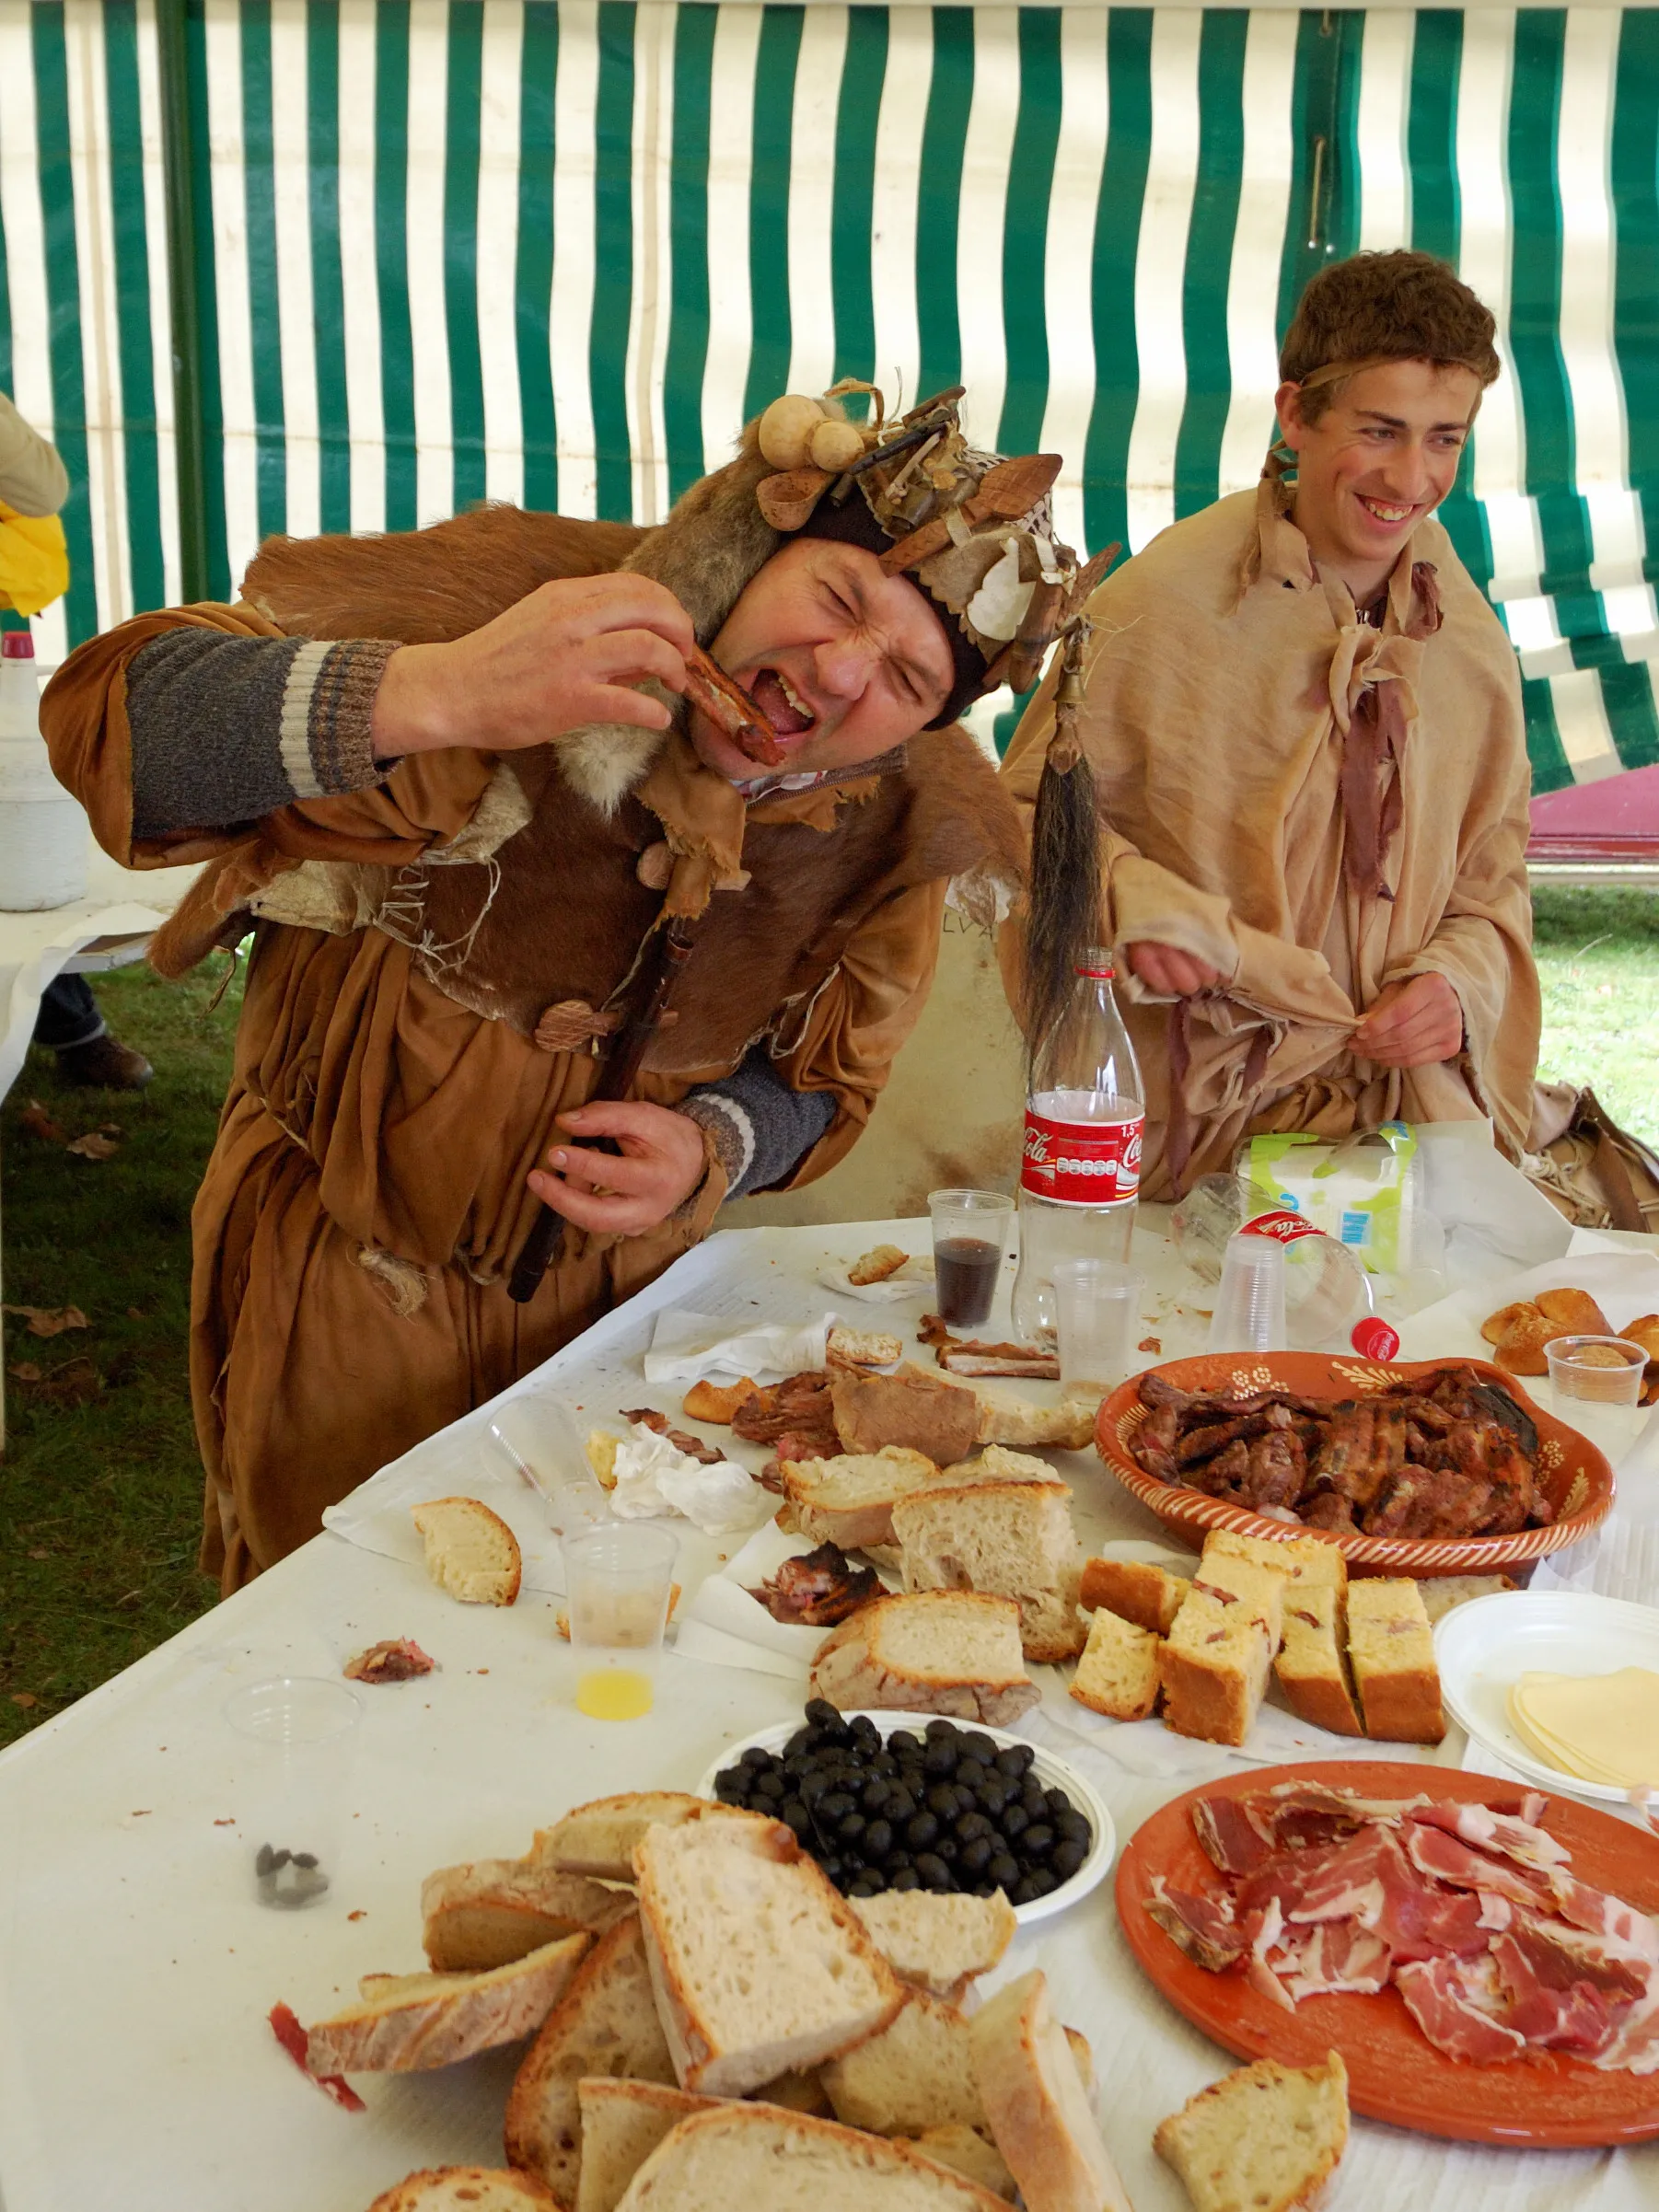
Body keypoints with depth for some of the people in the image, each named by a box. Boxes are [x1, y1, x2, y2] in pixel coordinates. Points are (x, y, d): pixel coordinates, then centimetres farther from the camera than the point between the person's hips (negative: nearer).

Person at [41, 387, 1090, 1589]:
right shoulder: (516, 588, -23)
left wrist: (706, 1153, -21)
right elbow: (111, 713, -29)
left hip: (608, 1294, 3)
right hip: (338, 1272, -2)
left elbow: (817, 1083, 3)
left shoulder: (897, 831, -12)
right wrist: (434, 694, -45)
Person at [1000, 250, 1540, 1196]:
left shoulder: (1474, 645, 8)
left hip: (1403, 1105, 4)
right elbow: (1034, 808, 2)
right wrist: (1131, 899, -17)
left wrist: (1458, 983, -3)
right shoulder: (1164, 601, -7)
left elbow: (1495, 879, 18)